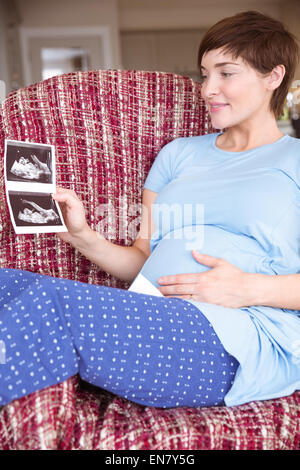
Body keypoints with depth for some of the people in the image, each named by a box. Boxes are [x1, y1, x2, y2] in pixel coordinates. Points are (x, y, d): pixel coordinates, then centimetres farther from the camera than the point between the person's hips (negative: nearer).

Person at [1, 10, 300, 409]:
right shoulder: (178, 153, 23)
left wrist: (251, 288, -13)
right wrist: (83, 237, 1)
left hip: (249, 336, -4)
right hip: (152, 318, 5)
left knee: (53, 302, -30)